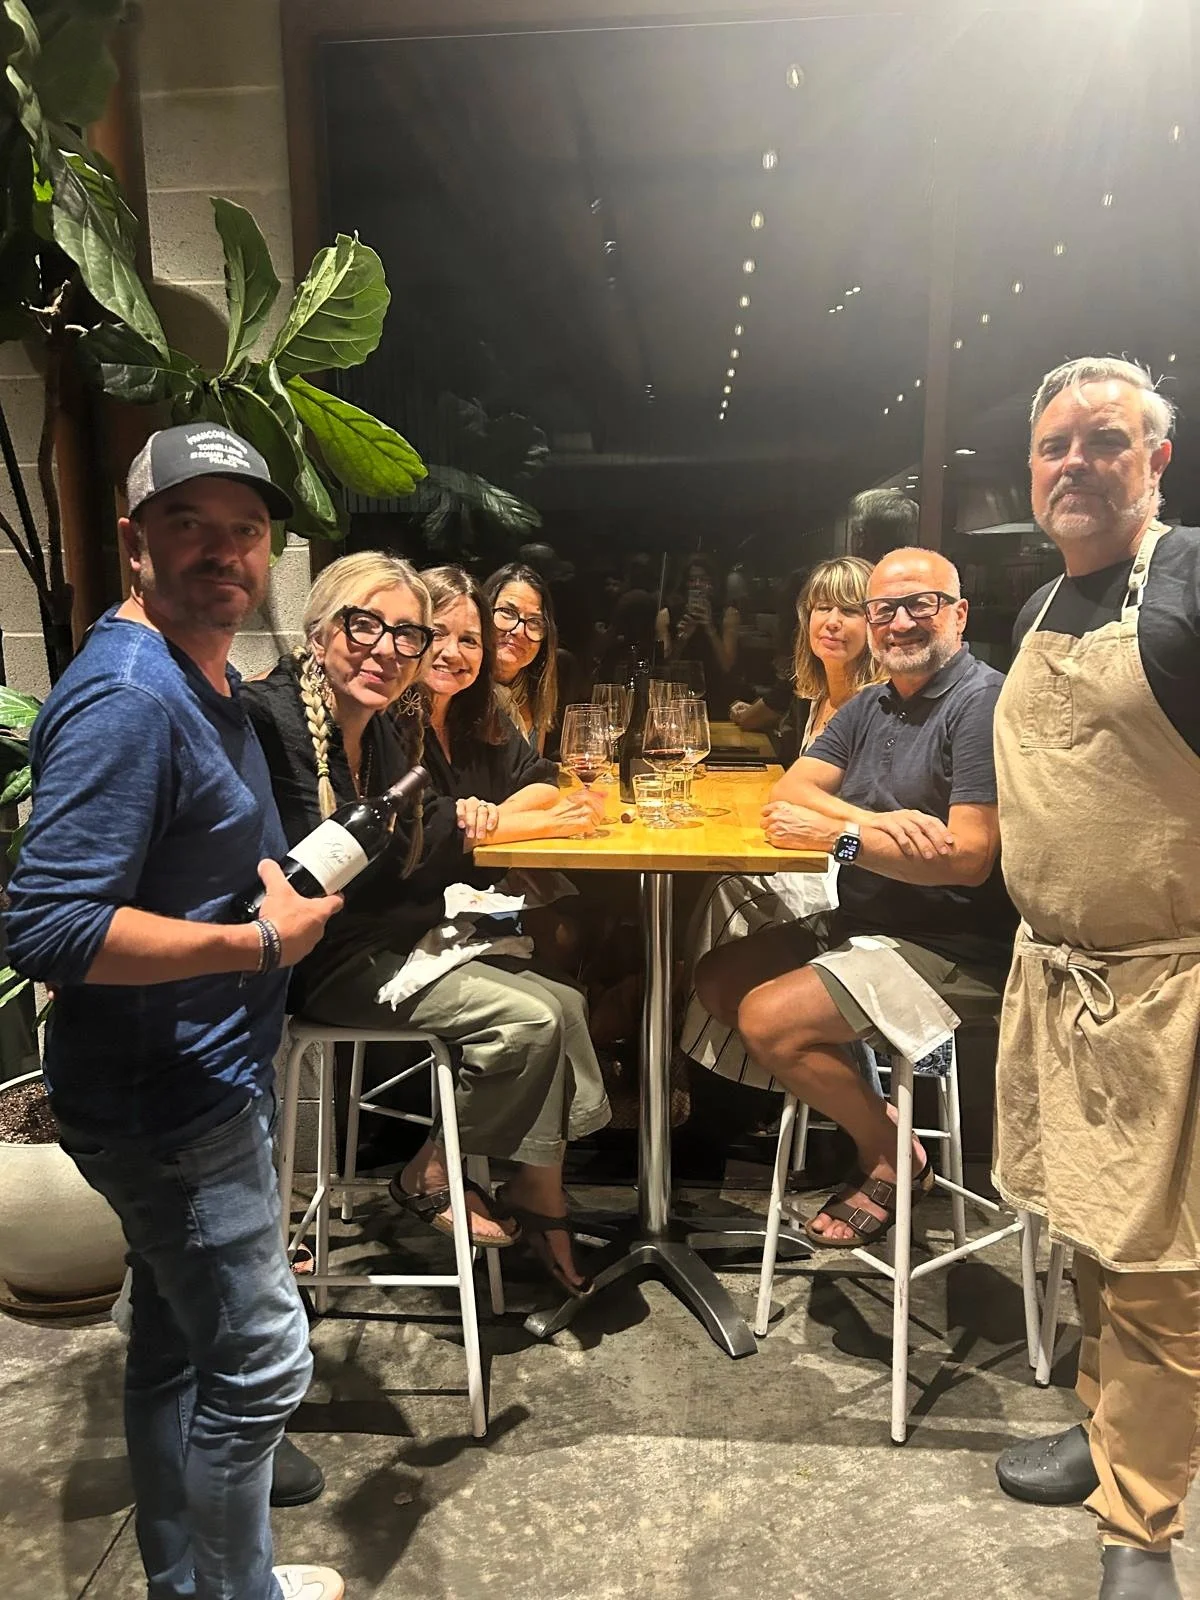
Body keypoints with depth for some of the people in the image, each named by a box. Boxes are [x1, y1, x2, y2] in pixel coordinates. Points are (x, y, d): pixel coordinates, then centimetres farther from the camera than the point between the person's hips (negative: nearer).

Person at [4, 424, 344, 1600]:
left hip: (199, 1080, 10)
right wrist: (257, 944, -23)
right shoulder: (127, 696, -23)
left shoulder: (213, 681, 10)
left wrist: (290, 883, 6)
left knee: (177, 1342, 22)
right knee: (258, 1359, 6)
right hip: (169, 1097, -10)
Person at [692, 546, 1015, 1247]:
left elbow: (970, 859, -23)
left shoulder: (983, 704, -15)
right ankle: (859, 1104, 10)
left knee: (768, 1018, -21)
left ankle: (893, 1157, 3)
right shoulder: (870, 706, 11)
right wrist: (881, 823, -17)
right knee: (718, 979, 8)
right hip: (865, 925, 9)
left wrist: (842, 834, -18)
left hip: (954, 949, -9)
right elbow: (790, 793, 2)